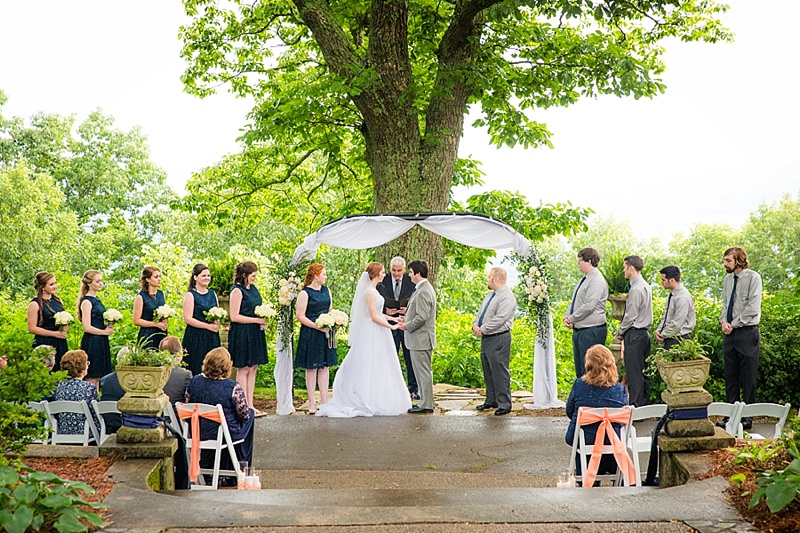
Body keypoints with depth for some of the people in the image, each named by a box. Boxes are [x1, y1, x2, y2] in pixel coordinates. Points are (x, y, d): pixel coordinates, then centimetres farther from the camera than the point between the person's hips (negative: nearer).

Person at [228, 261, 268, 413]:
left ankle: (250, 405, 14)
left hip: (255, 332, 8)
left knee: (253, 368, 9)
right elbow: (234, 316, -17)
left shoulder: (253, 289, 14)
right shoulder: (237, 291, -12)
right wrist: (256, 320, -16)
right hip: (242, 334, -8)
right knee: (243, 369, -2)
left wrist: (264, 318, 6)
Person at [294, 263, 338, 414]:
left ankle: (324, 400, 13)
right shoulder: (304, 293, -9)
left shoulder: (326, 290, 12)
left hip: (326, 334, 6)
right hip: (311, 335, -6)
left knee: (325, 366, 7)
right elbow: (300, 317, -12)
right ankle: (311, 403, 7)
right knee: (311, 367, 0)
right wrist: (318, 327, -18)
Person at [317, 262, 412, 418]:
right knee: (372, 367, -4)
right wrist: (391, 326, -13)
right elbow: (374, 317, -21)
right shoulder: (370, 292, -18)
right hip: (373, 333, -10)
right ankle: (371, 402, 1)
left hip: (375, 333, 10)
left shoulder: (371, 289, 12)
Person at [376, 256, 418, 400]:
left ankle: (414, 388, 15)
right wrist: (385, 310, -11)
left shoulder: (412, 282, -1)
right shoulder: (382, 282, 2)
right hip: (389, 324, 1)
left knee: (411, 358, 6)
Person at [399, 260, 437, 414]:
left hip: (421, 338, -11)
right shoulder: (424, 288, 14)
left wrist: (407, 326, -11)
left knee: (423, 372, -4)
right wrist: (407, 319, 10)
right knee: (421, 371, 15)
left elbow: (422, 317, -24)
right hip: (419, 339, 11)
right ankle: (424, 401, 22)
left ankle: (426, 405, 2)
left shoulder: (423, 292, -19)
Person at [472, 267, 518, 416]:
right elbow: (480, 313, 20)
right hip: (486, 338, 10)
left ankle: (504, 404, -4)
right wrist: (475, 325, 0)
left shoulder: (507, 297, -13)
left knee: (499, 372, -8)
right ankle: (491, 401, 23)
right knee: (488, 371, 14)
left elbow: (499, 319, -21)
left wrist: (483, 330, -16)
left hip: (499, 339, -10)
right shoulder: (490, 296, 19)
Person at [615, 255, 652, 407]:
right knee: (643, 372, 14)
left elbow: (630, 315, -18)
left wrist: (621, 331, -4)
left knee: (633, 373, -6)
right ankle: (644, 405, 20)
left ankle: (636, 406, -4)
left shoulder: (636, 289, -18)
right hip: (644, 332, 10)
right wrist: (623, 330, 14)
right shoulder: (645, 286, 14)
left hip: (634, 334, -10)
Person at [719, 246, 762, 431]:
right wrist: (723, 321, 0)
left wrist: (734, 324, -11)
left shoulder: (753, 277, -8)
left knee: (748, 379, -1)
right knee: (730, 377, 9)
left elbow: (753, 308, -13)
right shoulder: (727, 279, 11)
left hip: (747, 333, -6)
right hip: (729, 333, 6)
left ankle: (747, 418, 5)